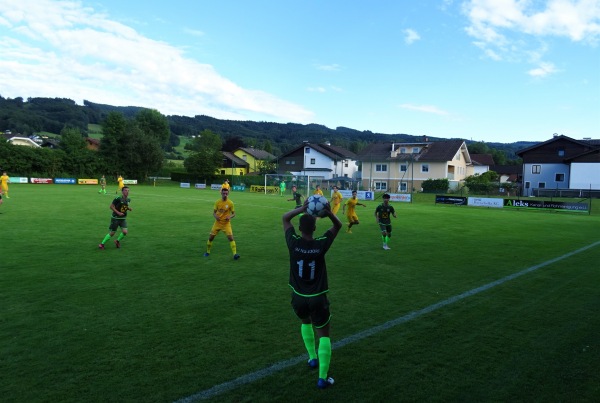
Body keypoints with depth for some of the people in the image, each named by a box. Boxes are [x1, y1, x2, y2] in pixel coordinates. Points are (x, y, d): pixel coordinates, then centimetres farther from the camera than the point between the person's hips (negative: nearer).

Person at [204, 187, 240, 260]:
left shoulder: (230, 203, -8)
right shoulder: (217, 202, -3)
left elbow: (233, 214, 0)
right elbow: (214, 212, 5)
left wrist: (230, 216, -22)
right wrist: (215, 216, -18)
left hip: (226, 224, -2)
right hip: (218, 223, 2)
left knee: (231, 238, -17)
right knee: (211, 237, 6)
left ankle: (235, 254, -17)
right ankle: (207, 252, 28)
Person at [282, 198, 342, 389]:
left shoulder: (294, 243, -14)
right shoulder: (321, 244, -16)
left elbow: (285, 218, 0)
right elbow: (338, 225, -2)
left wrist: (301, 209, -14)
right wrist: (329, 213, -20)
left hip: (298, 297, 2)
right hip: (317, 298, -2)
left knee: (305, 322, 33)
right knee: (324, 336, 11)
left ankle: (313, 358, 39)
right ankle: (323, 377, 7)